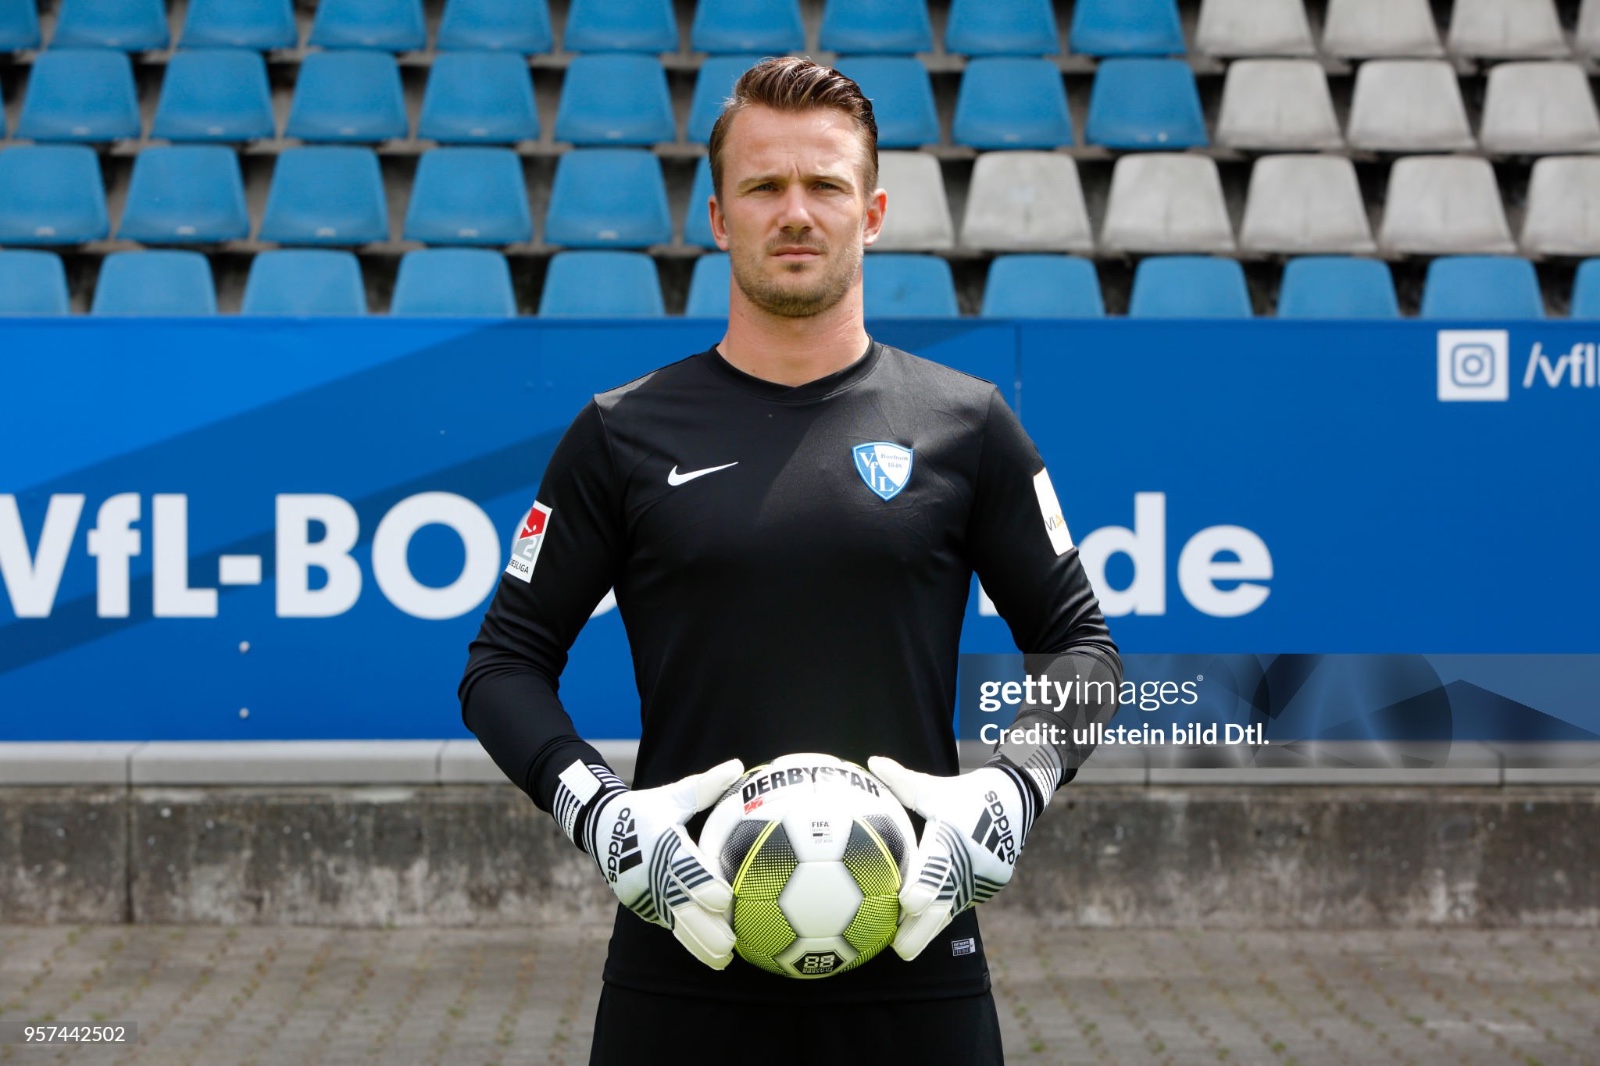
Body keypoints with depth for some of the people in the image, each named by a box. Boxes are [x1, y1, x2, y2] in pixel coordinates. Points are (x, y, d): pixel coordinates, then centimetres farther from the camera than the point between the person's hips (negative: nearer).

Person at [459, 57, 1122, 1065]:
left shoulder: (965, 424, 5)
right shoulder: (624, 433, 4)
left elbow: (1081, 644, 9)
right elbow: (506, 662, 6)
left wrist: (1007, 796, -8)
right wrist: (602, 813, -10)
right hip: (684, 954, 0)